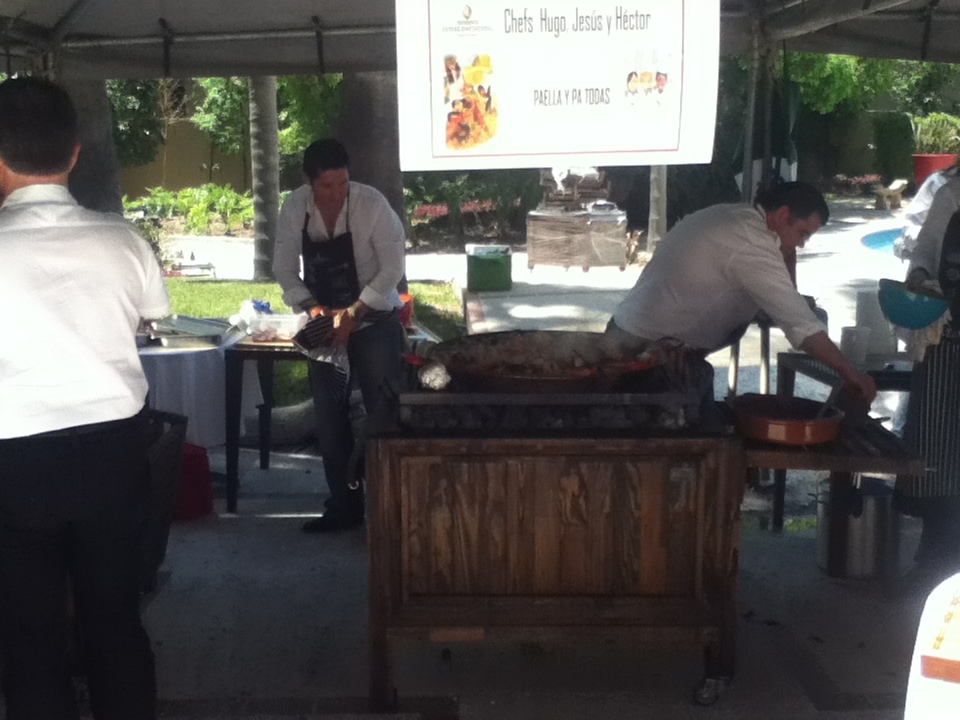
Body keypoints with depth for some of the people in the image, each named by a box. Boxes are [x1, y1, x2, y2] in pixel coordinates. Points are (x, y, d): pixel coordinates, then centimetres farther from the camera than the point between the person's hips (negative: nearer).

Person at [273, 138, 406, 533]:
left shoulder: (371, 204, -19)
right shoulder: (294, 208, -9)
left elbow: (392, 267, -17)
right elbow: (285, 268, -1)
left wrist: (353, 313, -21)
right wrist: (314, 308, -15)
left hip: (374, 319, -4)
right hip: (325, 322, 4)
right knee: (330, 417, 6)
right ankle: (345, 504, 18)